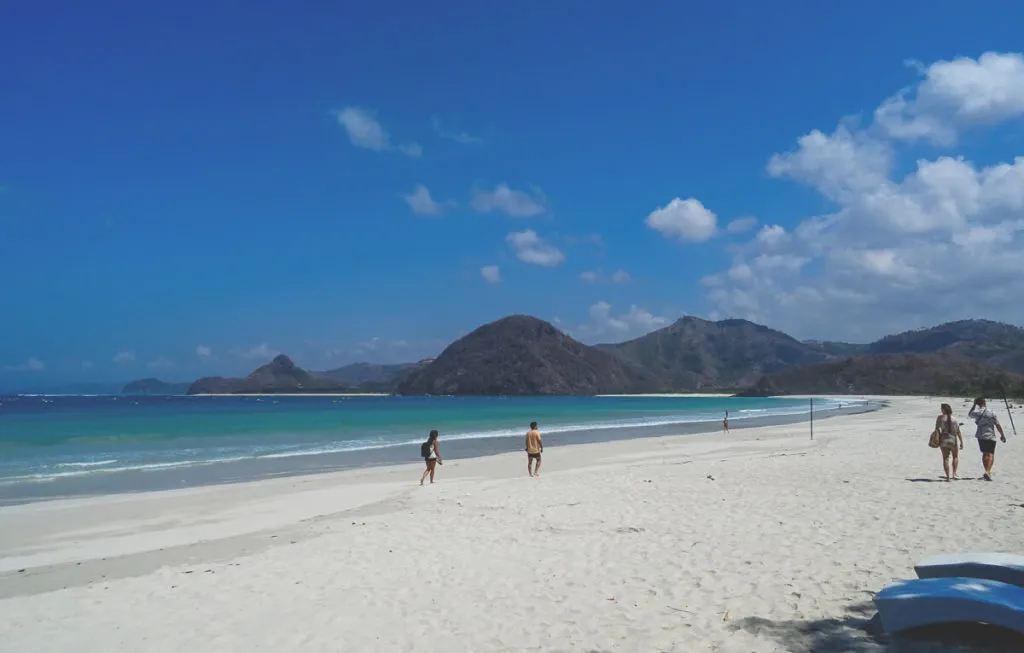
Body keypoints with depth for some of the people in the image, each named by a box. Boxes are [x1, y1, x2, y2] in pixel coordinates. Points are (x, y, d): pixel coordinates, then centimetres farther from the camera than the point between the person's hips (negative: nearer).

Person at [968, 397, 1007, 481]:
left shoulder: (977, 413, -4)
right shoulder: (991, 413, -6)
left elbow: (969, 414, 18)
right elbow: (998, 425, -2)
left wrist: (974, 406, 17)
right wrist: (1002, 435, 8)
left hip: (981, 436, 2)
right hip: (991, 436, -2)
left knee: (985, 454, 16)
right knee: (991, 454, -2)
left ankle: (987, 472, 19)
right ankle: (988, 471, -19)